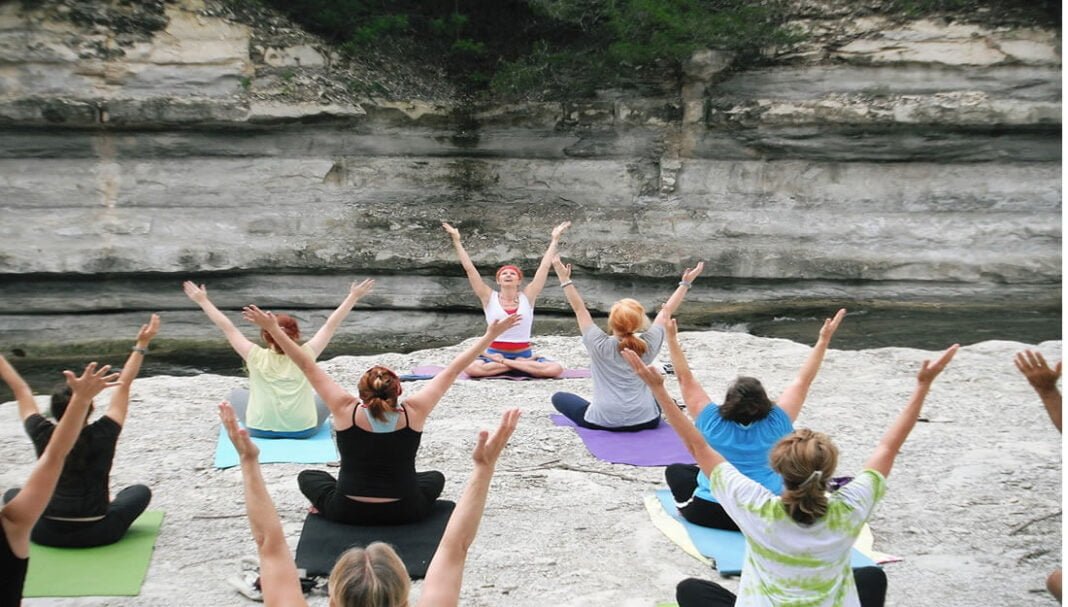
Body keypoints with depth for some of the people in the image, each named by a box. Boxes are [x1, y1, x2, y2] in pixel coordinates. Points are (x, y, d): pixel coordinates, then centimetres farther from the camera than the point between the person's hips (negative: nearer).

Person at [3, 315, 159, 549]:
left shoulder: (44, 436, -11)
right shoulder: (101, 436, -15)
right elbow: (123, 386, -7)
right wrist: (141, 345, -3)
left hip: (48, 533, 1)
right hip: (96, 534, -1)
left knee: (12, 495, 28)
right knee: (141, 491, 21)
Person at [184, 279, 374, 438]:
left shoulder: (256, 357, -11)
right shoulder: (305, 355, -10)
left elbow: (227, 328, -4)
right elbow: (331, 325, -3)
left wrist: (202, 301, 4)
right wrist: (353, 297, 4)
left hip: (260, 429, 0)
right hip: (303, 429, 0)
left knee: (236, 394, 28)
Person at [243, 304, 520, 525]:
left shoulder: (346, 411, -16)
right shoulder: (413, 413, -14)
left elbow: (308, 367, -12)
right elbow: (452, 371, -9)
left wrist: (273, 329, -6)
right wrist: (490, 335, -2)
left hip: (347, 512, 0)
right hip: (404, 513, 1)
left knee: (308, 476, 28)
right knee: (435, 477, 30)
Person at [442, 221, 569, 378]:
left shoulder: (527, 297, 4)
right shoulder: (489, 297, 2)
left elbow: (544, 266, 5)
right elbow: (469, 268, -1)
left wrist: (554, 239, 5)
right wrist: (457, 241, -4)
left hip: (524, 354, 1)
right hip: (494, 354, -1)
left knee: (555, 369, -26)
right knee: (471, 368, -34)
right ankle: (522, 365, -19)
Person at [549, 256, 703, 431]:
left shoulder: (599, 345, -11)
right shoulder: (648, 345, -6)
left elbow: (580, 309, -4)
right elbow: (666, 311, 5)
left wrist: (565, 280, -1)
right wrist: (685, 283, 12)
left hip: (603, 421, -2)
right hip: (644, 420, 2)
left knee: (559, 397, 18)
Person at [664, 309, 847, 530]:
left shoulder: (713, 423, -11)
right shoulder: (775, 425, -9)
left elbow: (685, 379, -7)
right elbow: (802, 381, -4)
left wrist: (672, 337, -6)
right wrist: (823, 340, -3)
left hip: (710, 514, -1)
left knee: (675, 470, 23)